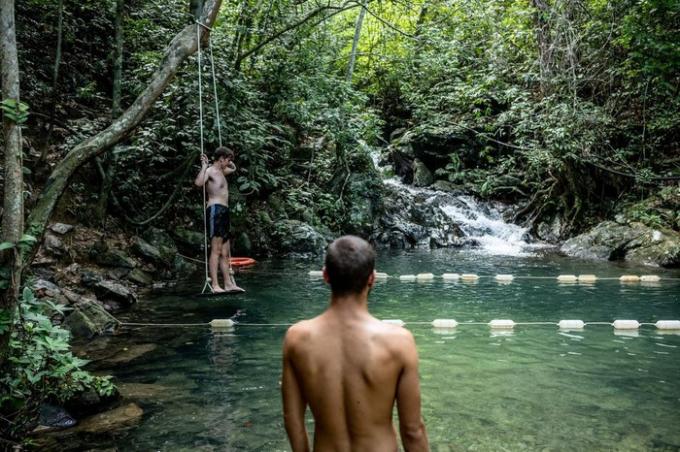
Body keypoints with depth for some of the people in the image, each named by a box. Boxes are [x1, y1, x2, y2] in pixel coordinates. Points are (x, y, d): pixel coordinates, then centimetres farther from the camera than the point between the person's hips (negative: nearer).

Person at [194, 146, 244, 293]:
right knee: (216, 250, -13)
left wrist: (229, 163, 29)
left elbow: (234, 168, 46)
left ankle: (228, 284, 11)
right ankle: (214, 285, -15)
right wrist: (204, 165, -19)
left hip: (223, 212, 10)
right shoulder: (210, 171, -4)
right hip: (215, 210, -10)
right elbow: (198, 182, -25)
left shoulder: (221, 171, 24)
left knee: (225, 252, 8)